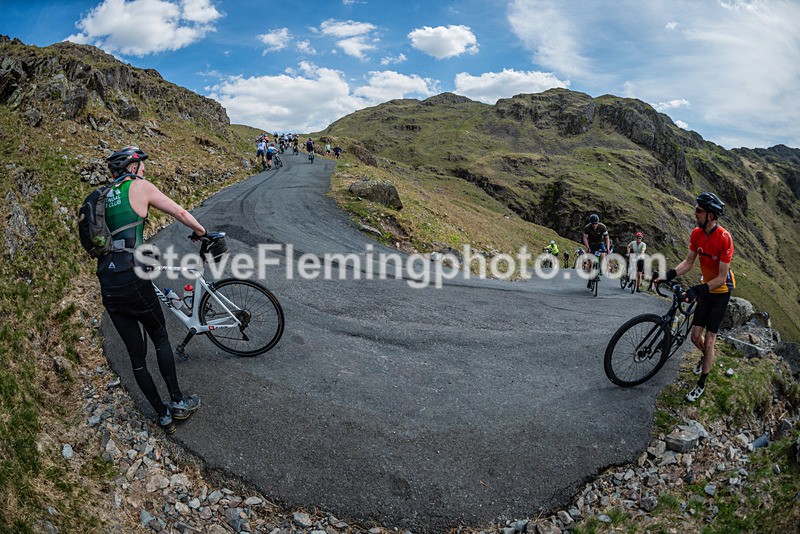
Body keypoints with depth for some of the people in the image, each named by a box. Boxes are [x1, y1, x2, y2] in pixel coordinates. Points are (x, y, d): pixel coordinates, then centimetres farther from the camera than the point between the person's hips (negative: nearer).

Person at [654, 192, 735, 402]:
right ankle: (706, 357, 44)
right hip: (705, 289, 5)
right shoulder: (696, 234, -10)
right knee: (695, 337, 9)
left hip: (721, 291, -5)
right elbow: (688, 262, -3)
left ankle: (701, 384, 14)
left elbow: (722, 278, -26)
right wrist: (667, 275, -18)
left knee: (709, 341, -2)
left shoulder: (724, 239, -28)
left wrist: (698, 289, -37)